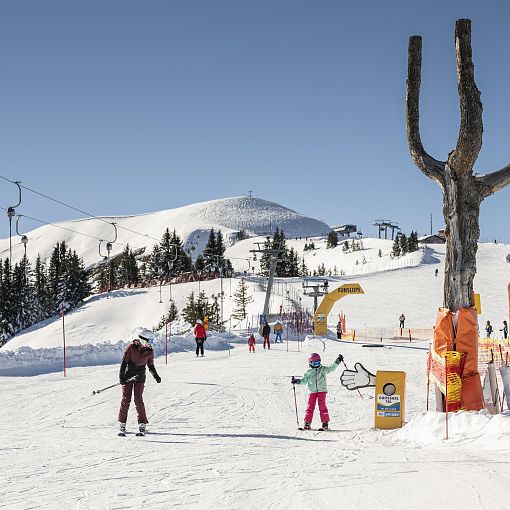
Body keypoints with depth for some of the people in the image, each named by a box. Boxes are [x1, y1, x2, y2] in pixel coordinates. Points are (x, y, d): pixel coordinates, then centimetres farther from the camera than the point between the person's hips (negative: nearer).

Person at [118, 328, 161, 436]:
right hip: (128, 376, -2)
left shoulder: (149, 351, -2)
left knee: (138, 400, -8)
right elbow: (124, 362, -9)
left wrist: (156, 376, -1)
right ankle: (122, 426, 4)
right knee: (126, 399, -5)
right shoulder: (131, 347, -12)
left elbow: (151, 366, 11)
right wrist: (121, 377, -13)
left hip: (140, 378, 2)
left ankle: (142, 426, -2)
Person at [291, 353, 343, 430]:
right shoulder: (309, 372, 10)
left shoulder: (323, 369, 7)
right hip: (312, 392, 1)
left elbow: (332, 368, 2)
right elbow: (303, 380, 14)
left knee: (322, 406, -7)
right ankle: (307, 423, 2)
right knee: (310, 407, -2)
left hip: (321, 391, -1)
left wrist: (337, 361, -8)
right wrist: (296, 381, 0)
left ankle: (325, 423, -3)